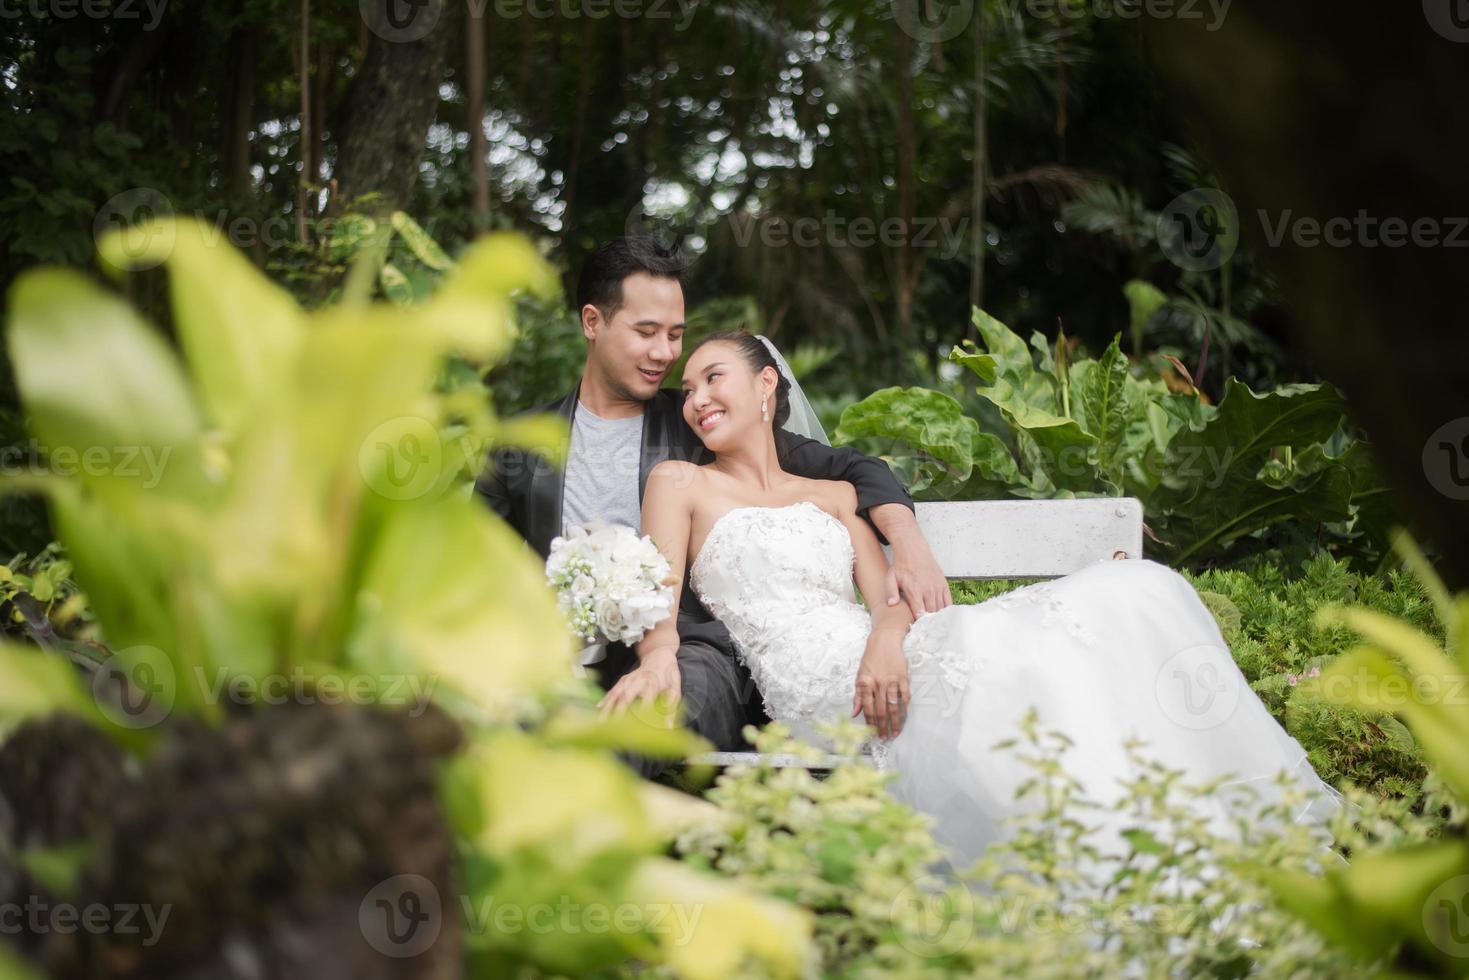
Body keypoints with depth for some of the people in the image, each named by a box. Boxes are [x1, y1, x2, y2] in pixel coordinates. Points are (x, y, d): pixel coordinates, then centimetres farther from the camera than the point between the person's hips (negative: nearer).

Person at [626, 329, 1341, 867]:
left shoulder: (835, 496, 27)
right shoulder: (680, 486, 16)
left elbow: (889, 595, 12)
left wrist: (888, 637, -11)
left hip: (881, 665, 5)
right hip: (819, 688, -5)